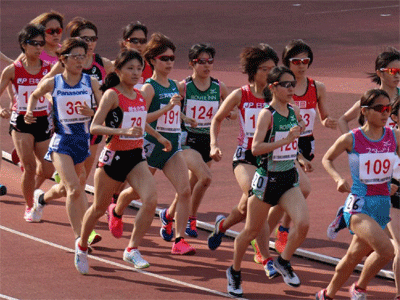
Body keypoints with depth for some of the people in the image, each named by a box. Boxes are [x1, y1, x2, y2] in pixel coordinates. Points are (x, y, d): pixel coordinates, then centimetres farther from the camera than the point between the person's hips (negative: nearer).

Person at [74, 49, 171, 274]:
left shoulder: (140, 96, 7)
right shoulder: (112, 95, -12)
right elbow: (95, 127, -21)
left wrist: (159, 137, 33)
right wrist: (123, 131, -32)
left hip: (136, 156, 5)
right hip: (114, 156, -5)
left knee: (151, 200, -19)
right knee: (99, 208, 10)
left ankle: (132, 249, -10)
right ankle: (82, 245, 36)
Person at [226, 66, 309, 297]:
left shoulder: (295, 112, 4)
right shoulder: (267, 114, -15)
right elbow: (256, 148, -26)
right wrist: (285, 140, -30)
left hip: (289, 178, 5)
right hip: (267, 179, -5)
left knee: (303, 224, -16)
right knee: (252, 231, 8)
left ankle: (284, 262, 10)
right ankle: (235, 271, 31)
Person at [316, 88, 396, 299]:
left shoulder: (394, 137, 0)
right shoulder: (351, 139, -8)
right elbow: (327, 159, 6)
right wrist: (338, 179, -10)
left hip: (383, 204, 5)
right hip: (359, 205, -5)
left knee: (353, 257, 16)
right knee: (386, 250, -24)